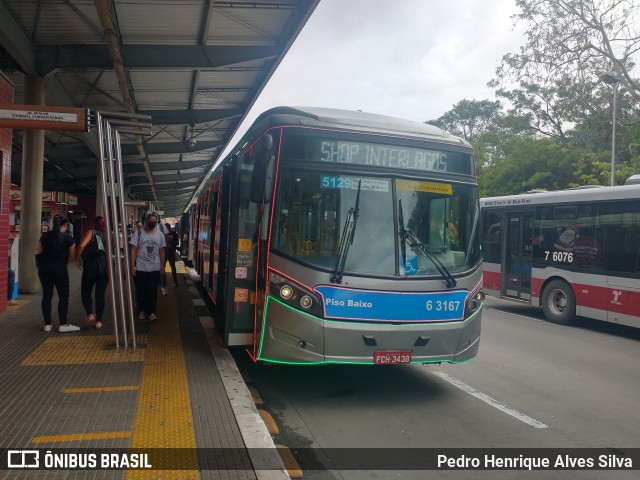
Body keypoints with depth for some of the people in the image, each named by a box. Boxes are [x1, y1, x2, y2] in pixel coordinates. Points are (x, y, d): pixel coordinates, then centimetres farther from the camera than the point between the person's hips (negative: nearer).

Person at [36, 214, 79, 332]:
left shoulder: (44, 236, 4)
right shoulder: (67, 238, -8)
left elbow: (39, 252, 7)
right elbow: (72, 254, -4)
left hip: (44, 268, 5)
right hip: (59, 269, -5)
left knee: (47, 295, 7)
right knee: (63, 296, 2)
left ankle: (47, 324, 11)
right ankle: (63, 324, 1)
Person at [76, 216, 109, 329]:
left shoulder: (91, 232, 0)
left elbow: (82, 246, -13)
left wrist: (78, 259, -3)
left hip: (91, 266, -3)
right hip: (105, 267, 3)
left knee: (85, 292, 11)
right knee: (100, 294, 6)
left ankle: (90, 315, -8)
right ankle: (98, 321, 6)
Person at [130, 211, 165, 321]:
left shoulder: (160, 235, 4)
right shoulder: (139, 233, -4)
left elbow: (161, 251, 8)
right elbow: (133, 250, -4)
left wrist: (162, 266, 5)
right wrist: (132, 266, -9)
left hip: (155, 269, 1)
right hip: (140, 268, -1)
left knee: (152, 291, -2)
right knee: (141, 291, 8)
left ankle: (151, 312, 2)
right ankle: (142, 310, 22)